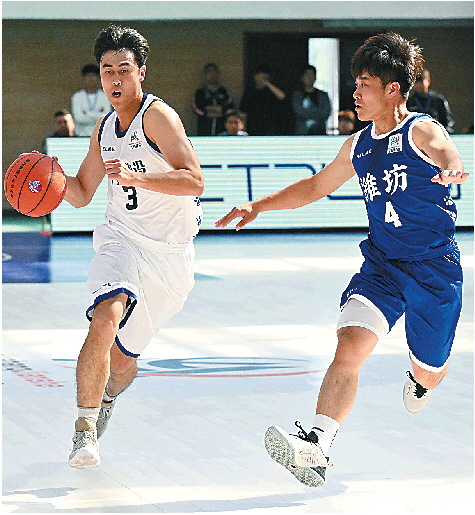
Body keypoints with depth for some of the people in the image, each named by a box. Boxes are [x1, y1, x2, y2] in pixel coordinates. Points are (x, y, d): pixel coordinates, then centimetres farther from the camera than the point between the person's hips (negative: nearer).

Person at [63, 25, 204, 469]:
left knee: (124, 357, 10)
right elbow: (81, 194, 19)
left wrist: (134, 177, -36)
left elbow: (194, 182, -24)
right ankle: (85, 427, -22)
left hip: (169, 254, -3)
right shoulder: (104, 129, 8)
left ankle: (106, 398, 46)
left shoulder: (157, 115, -13)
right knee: (106, 318, -29)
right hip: (121, 238, 3)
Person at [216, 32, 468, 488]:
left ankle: (418, 379, 54)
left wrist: (452, 170, -60)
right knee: (350, 347, -22)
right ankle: (317, 448, -33)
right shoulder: (358, 146, 7)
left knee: (428, 375, 15)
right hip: (381, 266, 4)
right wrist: (259, 206, 20)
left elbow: (450, 158, -35)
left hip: (436, 271, -4)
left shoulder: (422, 132, -12)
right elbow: (316, 186, 24)